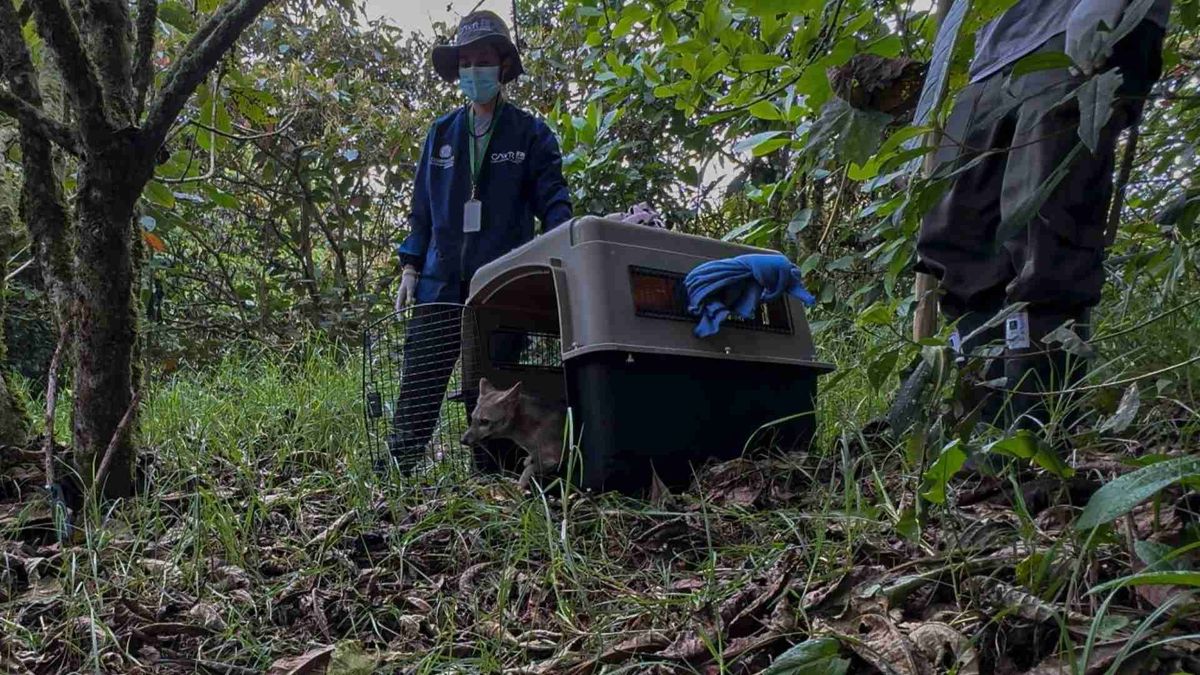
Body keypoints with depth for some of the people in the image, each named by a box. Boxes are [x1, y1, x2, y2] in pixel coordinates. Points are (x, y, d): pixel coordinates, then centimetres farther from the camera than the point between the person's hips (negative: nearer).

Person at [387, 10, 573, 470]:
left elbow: (553, 202, 0)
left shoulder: (531, 134, 6)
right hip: (441, 280, 3)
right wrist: (410, 265, 8)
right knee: (418, 387, -2)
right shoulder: (441, 133, 16)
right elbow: (423, 205, 17)